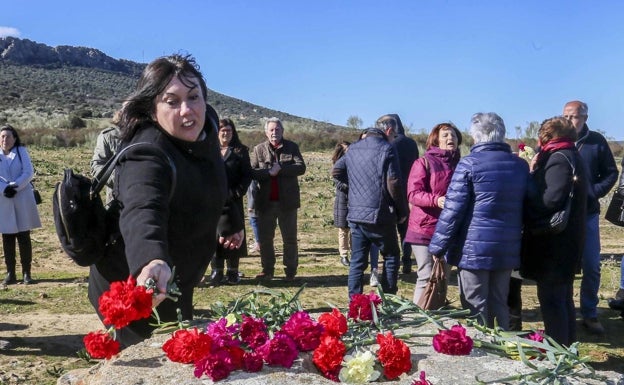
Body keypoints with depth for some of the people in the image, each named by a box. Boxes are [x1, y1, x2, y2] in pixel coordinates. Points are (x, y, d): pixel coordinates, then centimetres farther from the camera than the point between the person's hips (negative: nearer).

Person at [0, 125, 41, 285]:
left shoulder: (21, 151, 3)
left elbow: (29, 172, -5)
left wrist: (14, 186, -16)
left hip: (22, 199, -2)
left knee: (24, 237, 1)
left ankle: (26, 273, 6)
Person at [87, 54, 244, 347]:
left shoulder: (206, 123, -9)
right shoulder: (146, 156, -33)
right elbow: (142, 210, -54)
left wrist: (228, 220, 22)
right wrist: (151, 260, -73)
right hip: (135, 294, -8)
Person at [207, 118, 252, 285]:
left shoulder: (240, 151, 8)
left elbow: (247, 175, 4)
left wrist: (237, 192, -7)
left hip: (233, 200, 0)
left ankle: (232, 272, 12)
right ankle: (216, 272, 7)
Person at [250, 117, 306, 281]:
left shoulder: (292, 147, 4)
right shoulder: (258, 149, 6)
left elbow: (301, 167, -9)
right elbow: (252, 172, -5)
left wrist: (280, 168, -16)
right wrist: (269, 171, -19)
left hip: (287, 201, -1)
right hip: (266, 201, 1)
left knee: (290, 238, 6)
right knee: (265, 238, 8)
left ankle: (290, 271, 17)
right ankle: (267, 270, 21)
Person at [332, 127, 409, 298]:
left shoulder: (352, 149, 11)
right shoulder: (386, 149, -7)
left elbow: (336, 171, 17)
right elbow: (393, 182, -13)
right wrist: (402, 211, -4)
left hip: (356, 214, 5)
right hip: (380, 216, -5)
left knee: (357, 261, 9)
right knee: (391, 256, 11)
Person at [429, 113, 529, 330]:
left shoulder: (469, 164, -10)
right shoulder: (521, 166, 9)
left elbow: (452, 210, -13)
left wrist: (438, 247, -7)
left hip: (474, 249, -5)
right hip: (508, 250, 6)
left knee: (476, 308, 4)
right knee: (500, 305, 16)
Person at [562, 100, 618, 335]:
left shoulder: (597, 141, 2)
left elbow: (611, 173, 6)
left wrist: (595, 192, -8)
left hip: (587, 214, 1)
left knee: (591, 267, 6)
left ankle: (590, 314, 20)